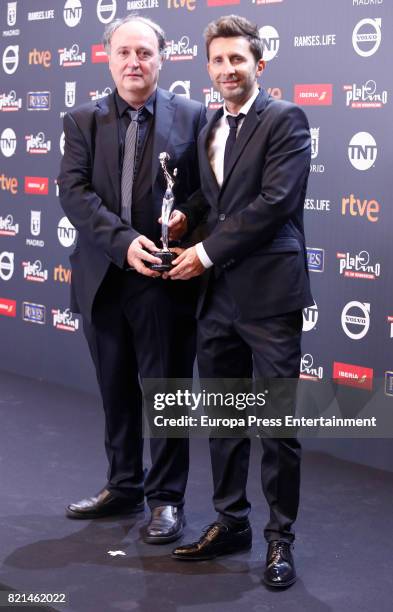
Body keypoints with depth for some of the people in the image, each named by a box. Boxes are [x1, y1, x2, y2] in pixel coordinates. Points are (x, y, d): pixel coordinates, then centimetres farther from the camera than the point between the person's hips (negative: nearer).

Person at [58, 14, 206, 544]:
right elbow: (73, 191, -6)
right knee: (116, 391, 15)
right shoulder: (83, 121, 6)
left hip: (165, 281, -3)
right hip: (103, 278, 3)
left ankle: (167, 497, 17)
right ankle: (124, 486, 30)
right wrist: (124, 242, -19)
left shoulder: (191, 117, 0)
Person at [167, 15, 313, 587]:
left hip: (268, 293, -7)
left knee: (278, 422, 1)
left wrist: (207, 253, -12)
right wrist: (184, 221, 0)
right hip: (218, 295, 7)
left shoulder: (285, 119, -6)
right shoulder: (209, 130, 17)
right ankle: (231, 522, 27)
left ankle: (280, 537, 14)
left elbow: (276, 201, -16)